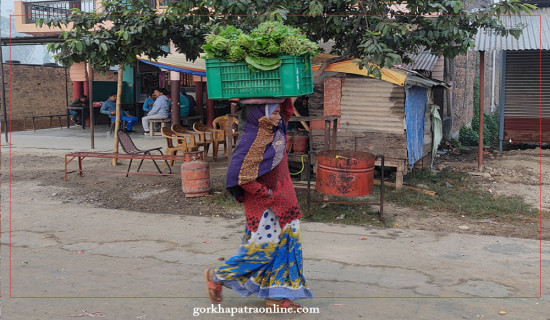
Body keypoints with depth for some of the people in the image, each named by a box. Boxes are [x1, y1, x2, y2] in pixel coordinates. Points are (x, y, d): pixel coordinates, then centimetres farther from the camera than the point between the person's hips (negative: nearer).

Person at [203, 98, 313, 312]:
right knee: (261, 247, 0)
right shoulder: (252, 139, -23)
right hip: (262, 204, -9)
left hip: (281, 200, 9)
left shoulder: (276, 130, 2)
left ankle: (275, 296, 22)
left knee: (286, 242, 10)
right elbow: (240, 175, -27)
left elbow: (287, 110, 23)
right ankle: (216, 277, 20)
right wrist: (268, 194, -20)